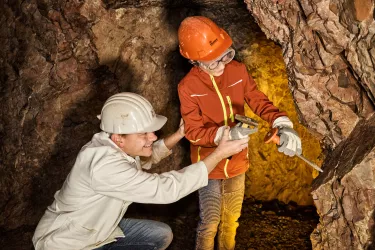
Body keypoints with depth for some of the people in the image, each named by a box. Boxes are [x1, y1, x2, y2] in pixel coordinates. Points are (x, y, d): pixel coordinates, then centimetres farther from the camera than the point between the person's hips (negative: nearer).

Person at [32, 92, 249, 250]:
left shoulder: (113, 145, -8)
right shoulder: (104, 164, -36)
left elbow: (145, 158, 14)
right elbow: (165, 189, -35)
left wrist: (179, 135, -1)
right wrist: (219, 154, -31)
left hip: (97, 229, 9)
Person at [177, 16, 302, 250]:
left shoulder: (238, 71, -11)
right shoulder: (188, 87, -20)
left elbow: (259, 100, -7)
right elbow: (193, 132, -19)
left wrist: (283, 125, -26)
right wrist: (227, 134, -35)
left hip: (237, 161, 4)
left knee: (231, 219, 22)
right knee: (210, 223, 7)